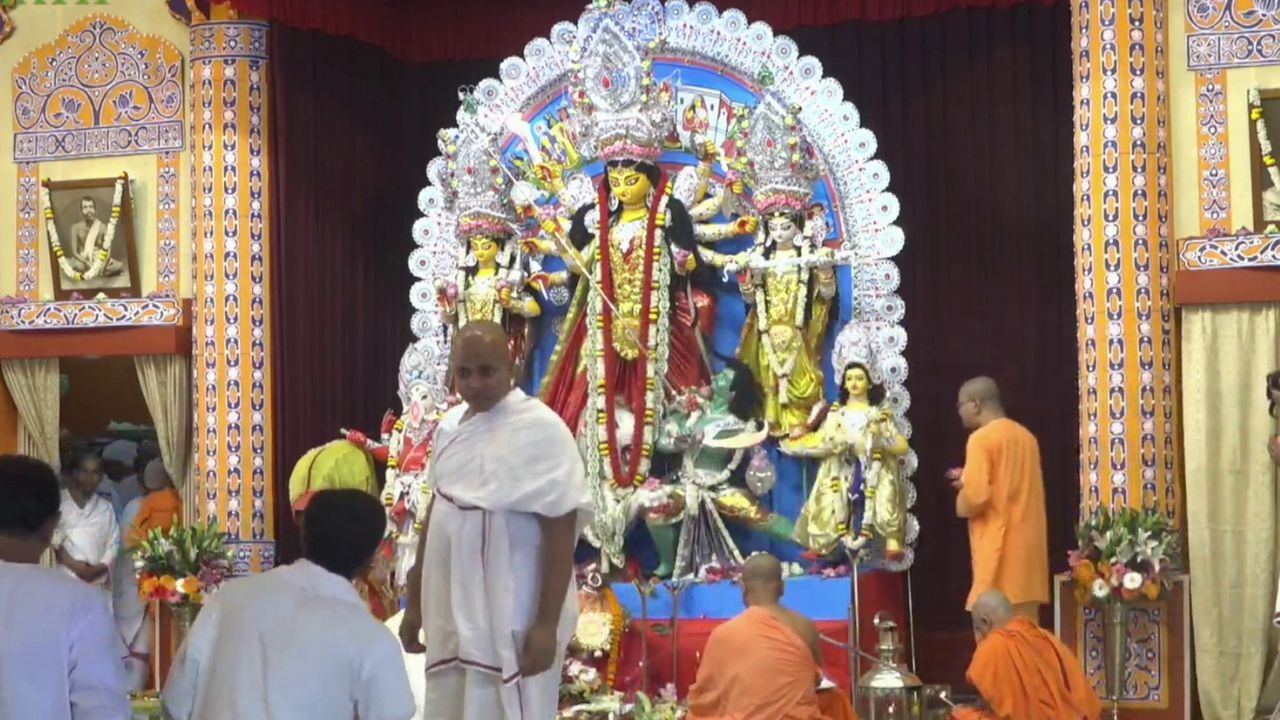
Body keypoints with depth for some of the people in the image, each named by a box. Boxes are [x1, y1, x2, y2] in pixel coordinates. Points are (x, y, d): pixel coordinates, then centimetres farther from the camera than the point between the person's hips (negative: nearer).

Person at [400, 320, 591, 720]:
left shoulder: (541, 430, -14)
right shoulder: (450, 426, 7)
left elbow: (561, 528, -15)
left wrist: (547, 623, -17)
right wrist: (415, 601, 17)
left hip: (512, 620, -7)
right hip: (451, 614, 7)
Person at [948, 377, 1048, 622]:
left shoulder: (981, 438, -10)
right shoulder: (1025, 436, 14)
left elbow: (975, 498, -19)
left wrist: (962, 495, 2)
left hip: (999, 547, -8)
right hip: (1027, 544, 8)